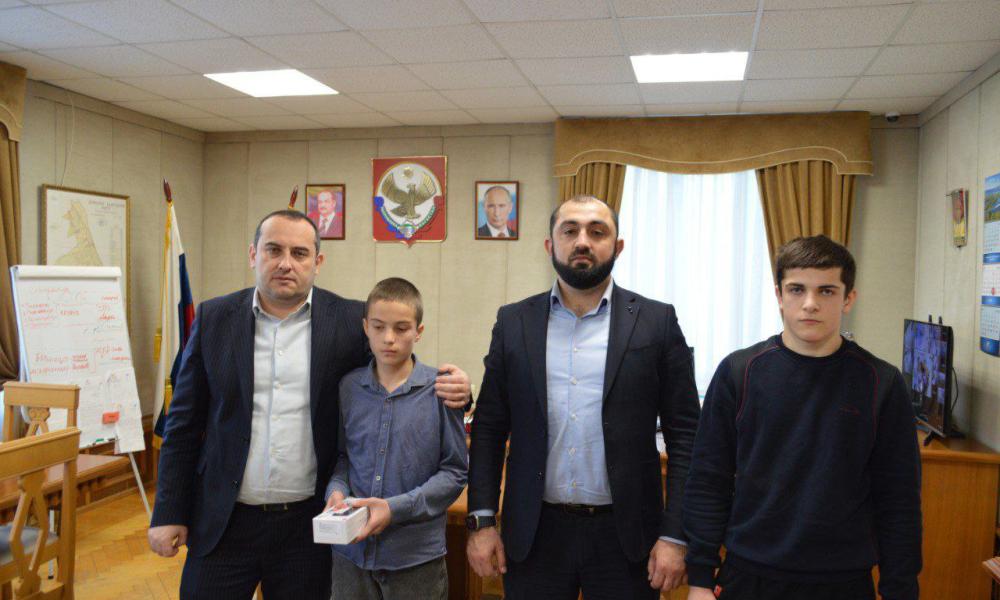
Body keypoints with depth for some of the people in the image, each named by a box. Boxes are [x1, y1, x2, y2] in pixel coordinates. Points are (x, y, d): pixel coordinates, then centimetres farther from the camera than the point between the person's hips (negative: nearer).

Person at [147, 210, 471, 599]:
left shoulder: (350, 320, -4)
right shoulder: (215, 318, 0)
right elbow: (184, 424, 4)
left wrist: (447, 389, -18)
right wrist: (169, 514, 2)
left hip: (310, 524, -1)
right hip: (222, 522, 1)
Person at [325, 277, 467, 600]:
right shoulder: (349, 388, 0)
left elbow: (455, 471, -7)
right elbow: (340, 455, 10)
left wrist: (397, 508, -15)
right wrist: (337, 489, -9)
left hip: (416, 555, -2)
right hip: (352, 551, 3)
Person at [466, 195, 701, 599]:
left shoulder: (656, 322, -2)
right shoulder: (514, 322, 3)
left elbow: (684, 435, -2)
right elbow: (489, 428, 5)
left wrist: (674, 535, -6)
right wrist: (482, 520, -1)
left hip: (624, 535, -1)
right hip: (534, 534, 1)